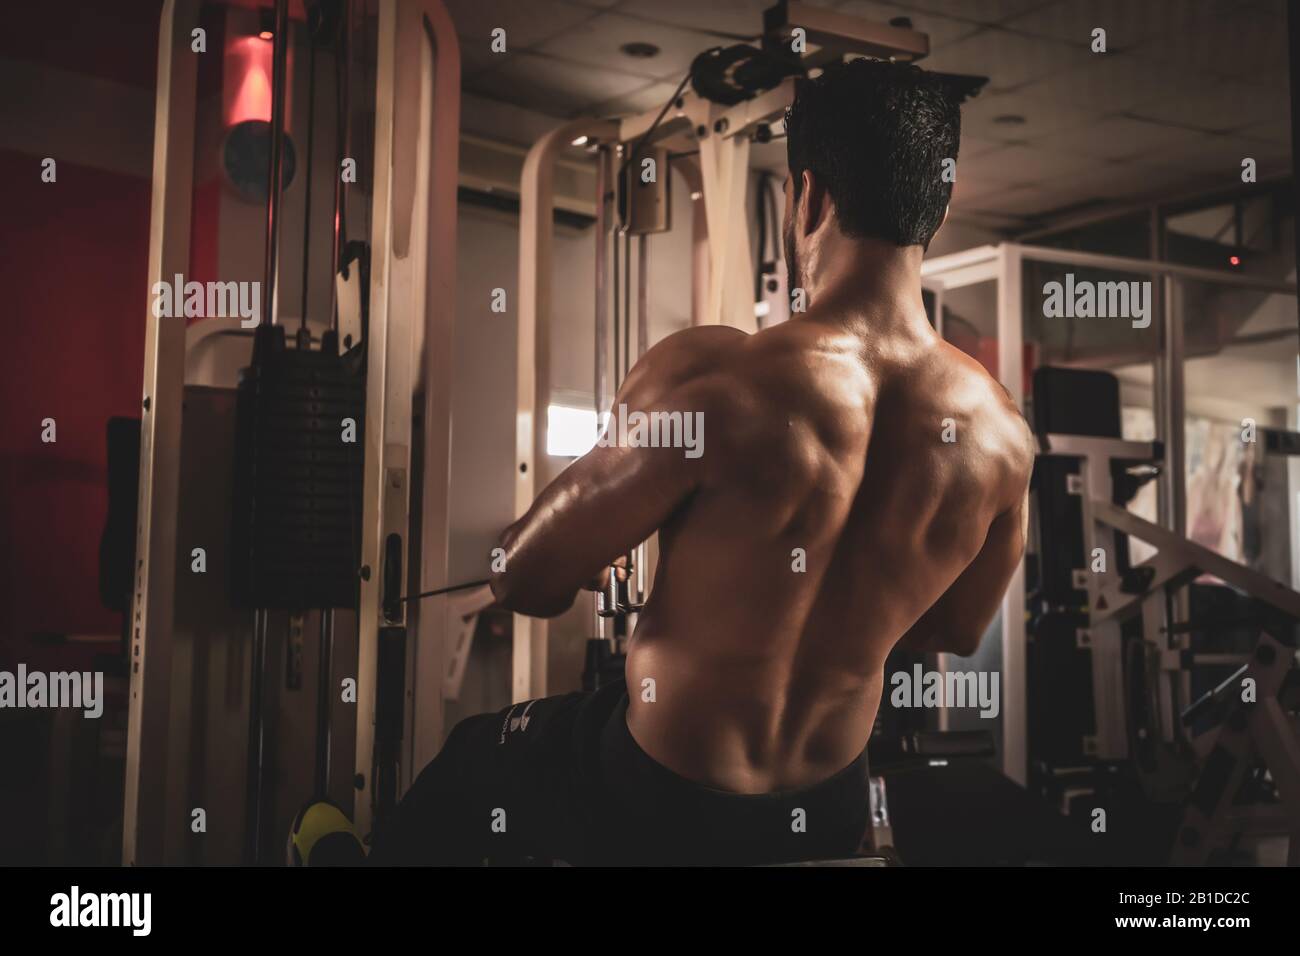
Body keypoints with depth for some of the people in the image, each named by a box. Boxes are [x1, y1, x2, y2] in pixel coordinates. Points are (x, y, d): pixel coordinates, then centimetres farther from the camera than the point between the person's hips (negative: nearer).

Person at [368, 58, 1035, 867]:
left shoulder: (712, 379, -30)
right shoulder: (1002, 430, -14)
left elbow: (528, 579, -18)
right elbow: (955, 634, 4)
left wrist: (588, 555, 5)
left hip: (652, 807, -5)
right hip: (830, 813, 5)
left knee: (444, 786, 26)